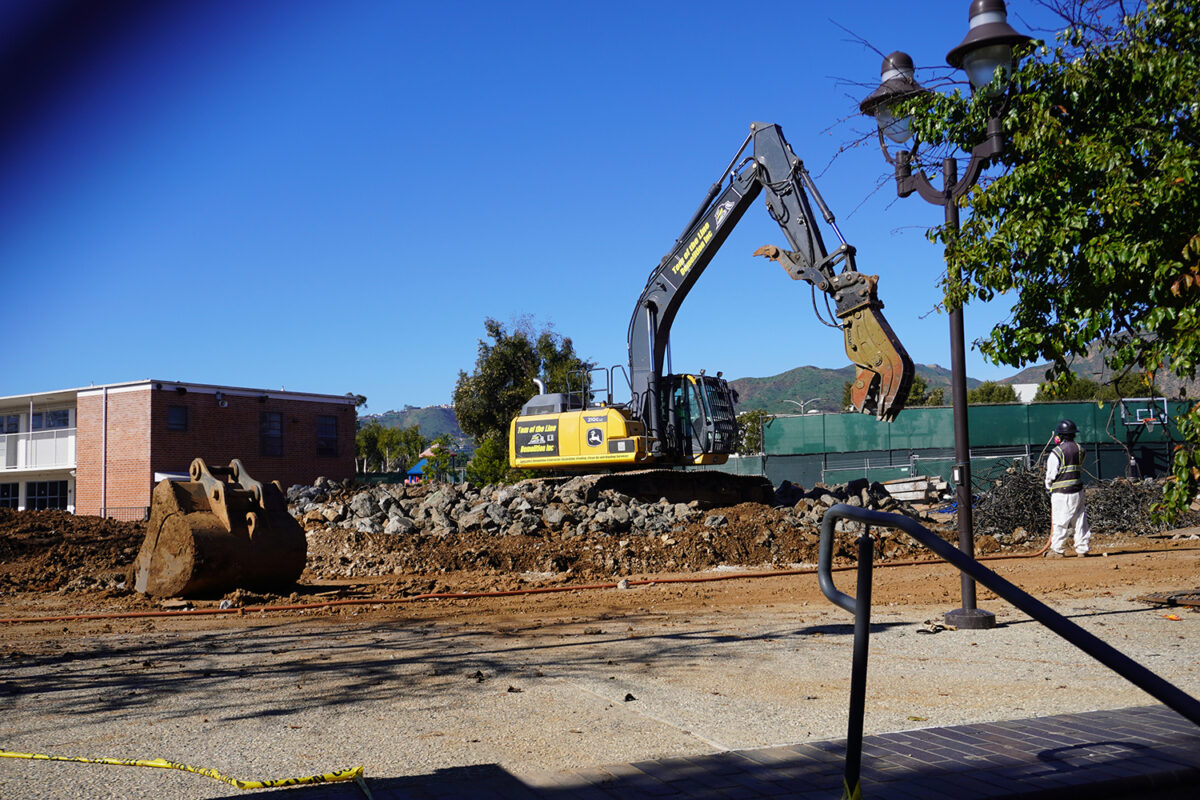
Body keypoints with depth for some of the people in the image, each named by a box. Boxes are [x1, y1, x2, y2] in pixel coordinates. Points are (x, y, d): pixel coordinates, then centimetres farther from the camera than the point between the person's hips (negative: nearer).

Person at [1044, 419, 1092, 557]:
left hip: (1062, 493, -6)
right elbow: (1080, 469, 14)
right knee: (1080, 519, 11)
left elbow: (1050, 475, -9)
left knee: (1060, 522, 1)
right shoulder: (1079, 449, 6)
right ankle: (1082, 548, 14)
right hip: (1078, 491, 6)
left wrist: (1049, 488, 9)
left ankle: (1056, 549, 9)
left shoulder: (1056, 452, -13)